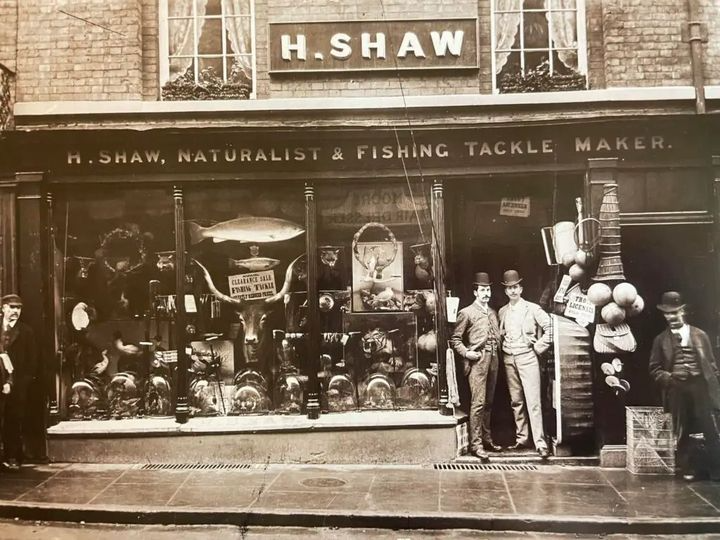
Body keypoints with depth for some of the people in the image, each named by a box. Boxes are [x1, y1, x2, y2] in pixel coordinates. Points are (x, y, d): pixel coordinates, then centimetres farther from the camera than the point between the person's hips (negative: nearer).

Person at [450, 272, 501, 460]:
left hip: (493, 359, 6)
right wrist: (466, 353, -13)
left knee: (489, 402, 12)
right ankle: (475, 444, -6)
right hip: (478, 360, -6)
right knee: (478, 403, -9)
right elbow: (455, 339, -1)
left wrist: (497, 349, 9)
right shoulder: (467, 313, -1)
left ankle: (487, 439, 21)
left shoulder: (493, 313, 18)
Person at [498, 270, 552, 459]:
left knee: (533, 401, -8)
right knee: (516, 401, 9)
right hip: (509, 358, 5)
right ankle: (521, 438, 19)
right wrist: (503, 347, 9)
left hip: (527, 357, -5)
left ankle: (540, 443, -7)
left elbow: (549, 327, -6)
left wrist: (539, 346, -6)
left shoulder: (532, 308, -3)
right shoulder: (502, 312, 11)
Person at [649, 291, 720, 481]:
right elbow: (655, 368, 8)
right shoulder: (661, 340, 7)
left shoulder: (700, 335, 8)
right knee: (681, 433, 7)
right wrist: (668, 378, -11)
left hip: (701, 386, 0)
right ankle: (687, 470, 19)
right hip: (676, 389, 1)